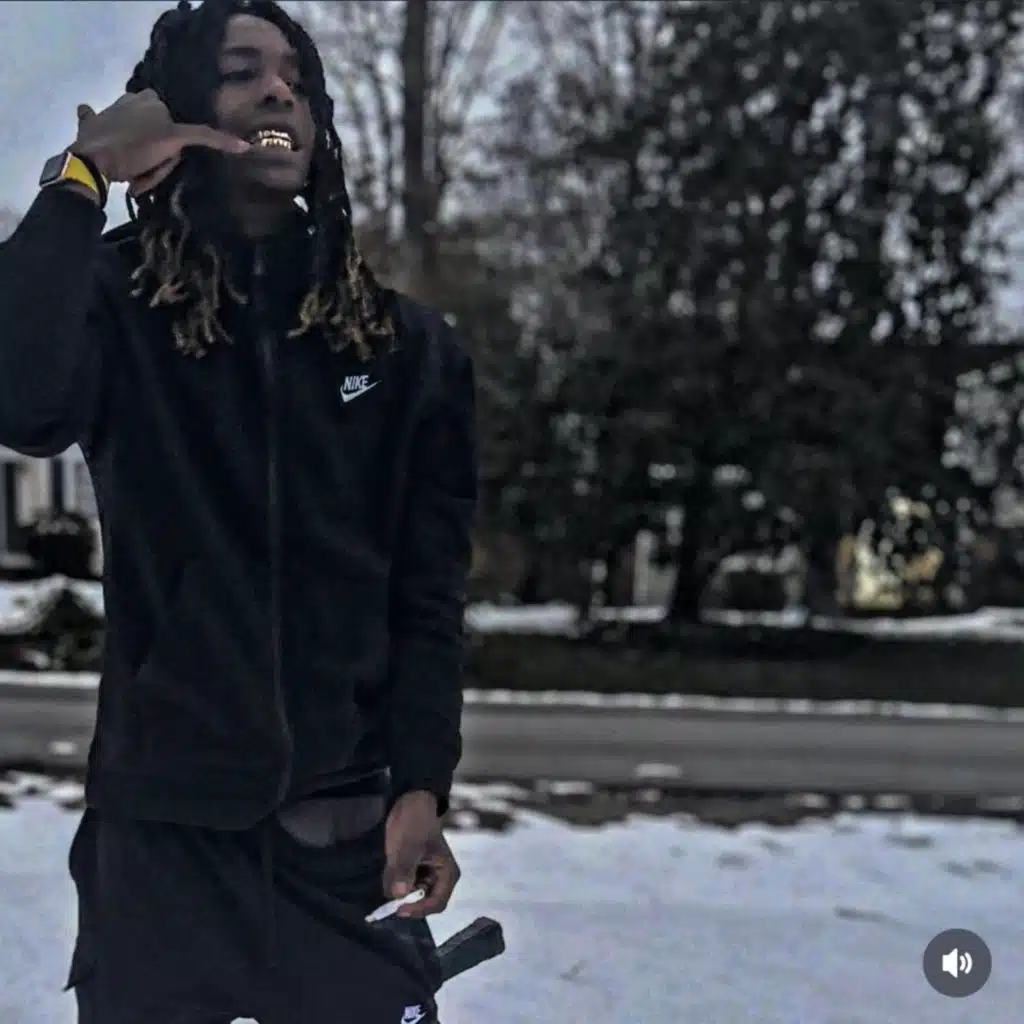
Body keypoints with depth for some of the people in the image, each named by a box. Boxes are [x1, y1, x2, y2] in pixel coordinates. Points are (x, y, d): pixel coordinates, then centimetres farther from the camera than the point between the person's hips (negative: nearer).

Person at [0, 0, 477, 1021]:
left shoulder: (405, 342, 4)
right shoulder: (119, 303, -2)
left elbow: (429, 591, 3)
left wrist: (422, 785, -5)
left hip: (348, 820, 2)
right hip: (161, 816, -1)